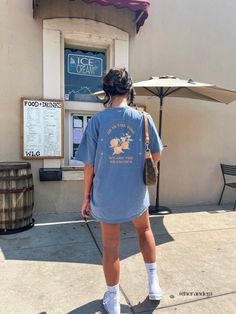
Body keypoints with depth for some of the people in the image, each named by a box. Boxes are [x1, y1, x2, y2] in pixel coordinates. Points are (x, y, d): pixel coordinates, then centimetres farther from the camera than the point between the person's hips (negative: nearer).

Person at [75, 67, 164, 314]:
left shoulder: (96, 121, -11)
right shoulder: (143, 118, -8)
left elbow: (89, 165, -9)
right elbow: (156, 156, 1)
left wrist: (86, 197, 3)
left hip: (106, 195, -1)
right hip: (136, 193, 1)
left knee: (110, 247, 14)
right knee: (144, 230, 28)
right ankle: (153, 283, 37)